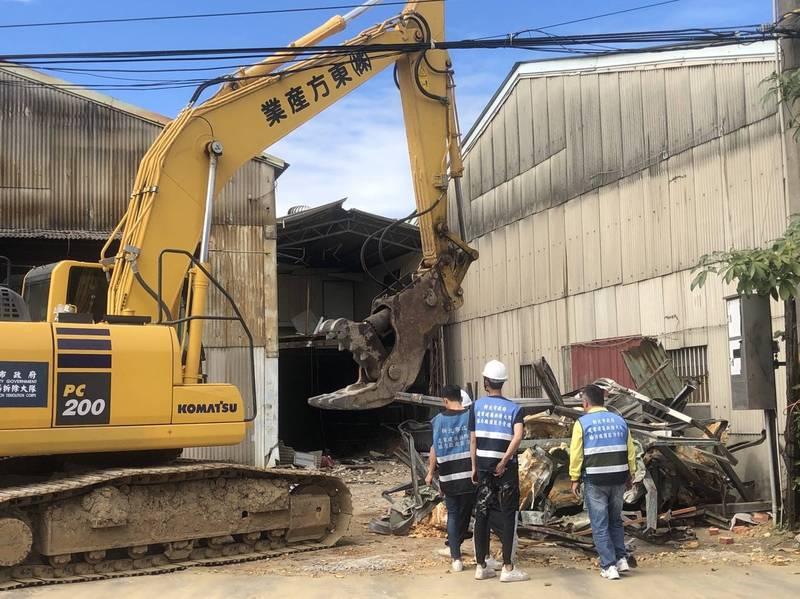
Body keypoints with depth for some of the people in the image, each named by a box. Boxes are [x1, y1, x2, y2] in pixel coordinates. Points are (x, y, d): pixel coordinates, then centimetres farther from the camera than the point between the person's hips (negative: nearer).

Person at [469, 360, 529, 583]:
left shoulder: (477, 406, 3)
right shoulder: (514, 408, -2)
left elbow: (473, 440, 3)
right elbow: (518, 436, -19)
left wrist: (474, 467, 11)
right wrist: (503, 462, -14)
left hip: (483, 467, 3)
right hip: (506, 469, -3)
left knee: (481, 515, 10)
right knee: (507, 516, 3)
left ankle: (481, 566, 17)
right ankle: (508, 568, 5)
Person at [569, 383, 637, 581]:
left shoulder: (582, 423, -5)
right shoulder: (619, 421, 8)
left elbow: (576, 454, -6)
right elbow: (630, 451, 9)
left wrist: (575, 479, 2)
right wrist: (631, 475, 17)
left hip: (595, 481, -4)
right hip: (618, 479, 4)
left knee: (600, 525, 3)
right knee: (615, 520, 21)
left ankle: (609, 566, 0)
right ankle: (621, 559, 16)